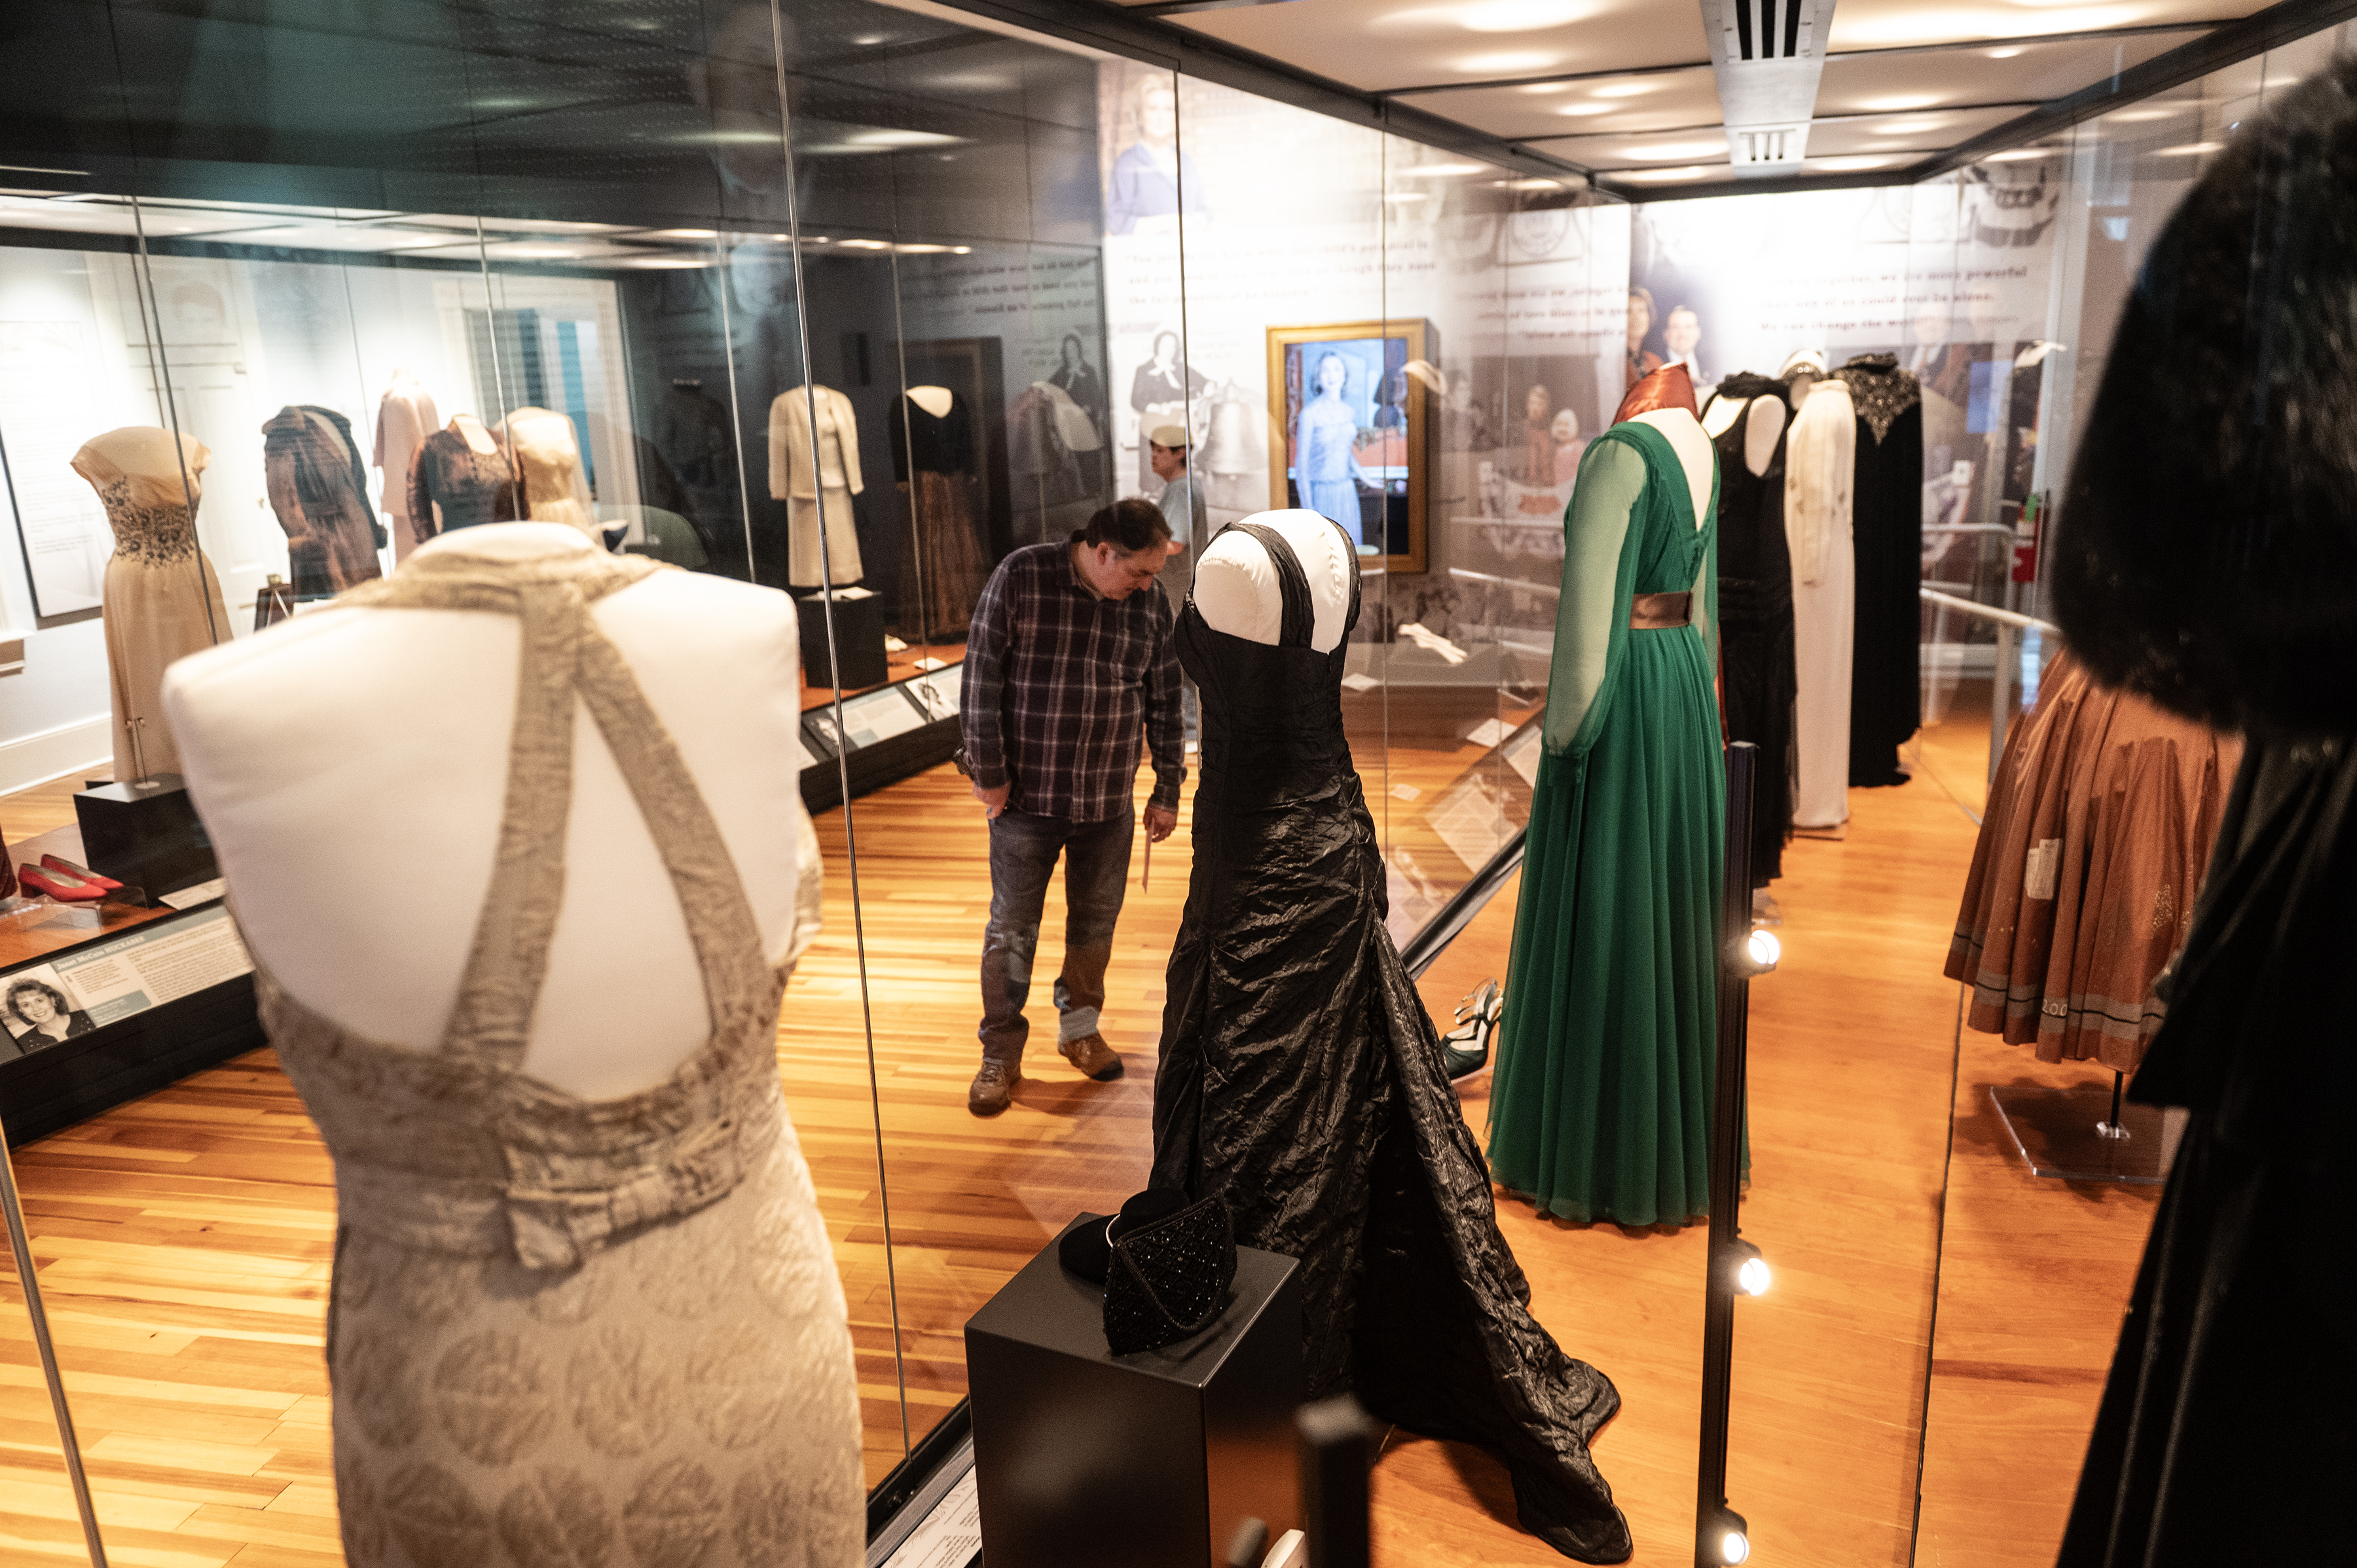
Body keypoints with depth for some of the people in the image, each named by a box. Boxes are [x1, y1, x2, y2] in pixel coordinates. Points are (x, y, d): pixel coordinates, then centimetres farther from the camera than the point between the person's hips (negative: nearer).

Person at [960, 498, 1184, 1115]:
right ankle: (1001, 1057, 18)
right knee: (1011, 930, 4)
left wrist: (1167, 789, 9)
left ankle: (1080, 1028, 36)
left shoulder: (1150, 604, 0)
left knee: (1095, 923, 14)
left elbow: (1164, 700, 8)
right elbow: (981, 678, -9)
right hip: (1027, 794, -3)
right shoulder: (1020, 578, -11)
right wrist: (988, 773, -9)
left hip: (1109, 800, 3)